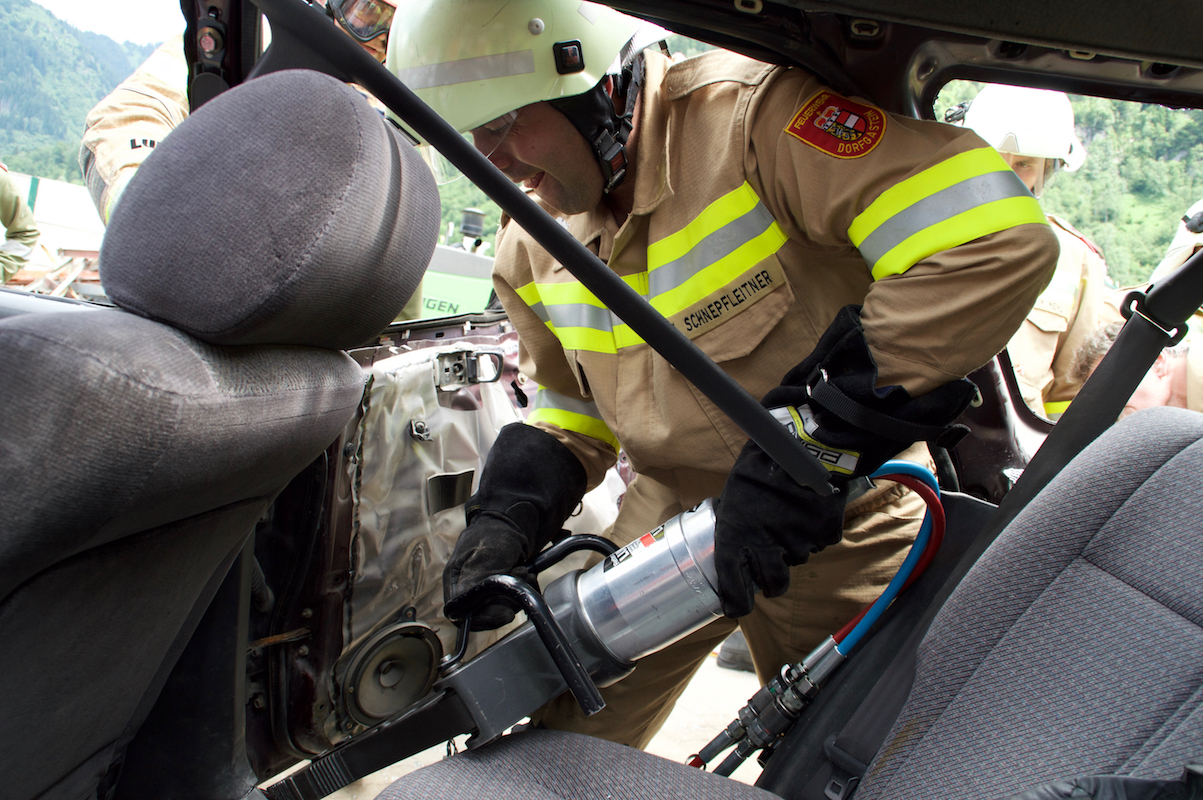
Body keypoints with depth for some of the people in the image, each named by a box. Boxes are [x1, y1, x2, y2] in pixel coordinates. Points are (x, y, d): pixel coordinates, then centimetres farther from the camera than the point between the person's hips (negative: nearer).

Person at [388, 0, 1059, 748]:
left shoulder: (748, 114, -25)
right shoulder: (533, 247, -1)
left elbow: (999, 240, -35)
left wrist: (808, 440, -35)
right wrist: (506, 515, -8)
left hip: (833, 512, -4)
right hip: (669, 510, 5)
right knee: (556, 744, 11)